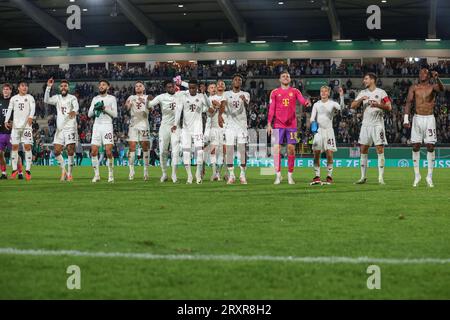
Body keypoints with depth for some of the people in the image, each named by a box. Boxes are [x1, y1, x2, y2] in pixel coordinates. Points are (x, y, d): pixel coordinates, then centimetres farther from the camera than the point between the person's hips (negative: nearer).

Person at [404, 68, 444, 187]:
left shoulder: (433, 86, 2)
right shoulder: (413, 88, 5)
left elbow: (442, 89, -21)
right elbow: (408, 102, -4)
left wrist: (437, 78, -41)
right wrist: (406, 118, -16)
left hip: (429, 118, -1)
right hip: (417, 118, 1)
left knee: (430, 147, -3)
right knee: (415, 147, 0)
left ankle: (430, 176, 2)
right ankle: (417, 175, 9)